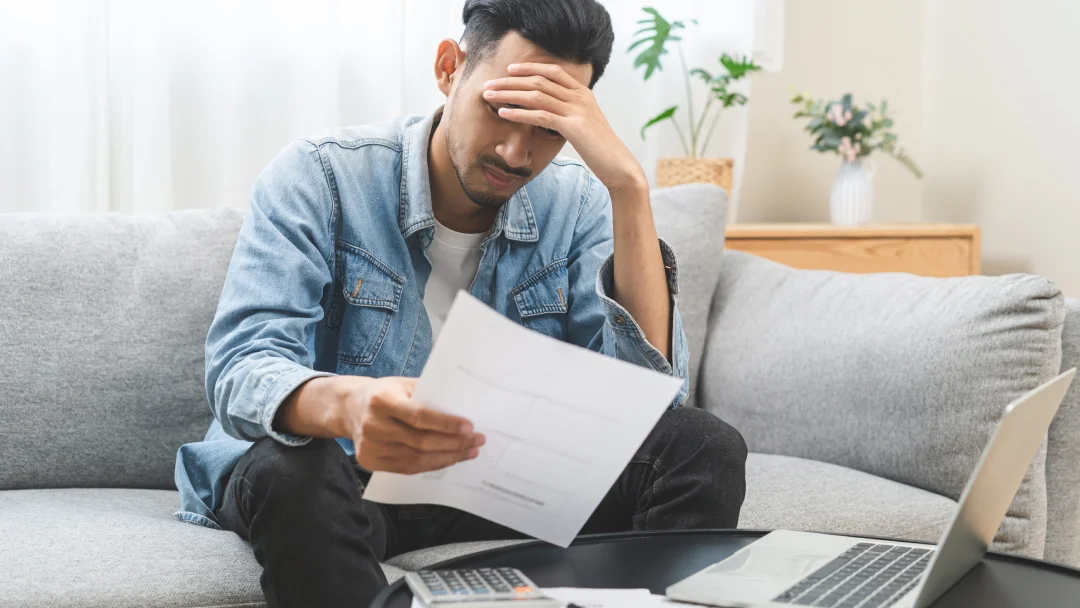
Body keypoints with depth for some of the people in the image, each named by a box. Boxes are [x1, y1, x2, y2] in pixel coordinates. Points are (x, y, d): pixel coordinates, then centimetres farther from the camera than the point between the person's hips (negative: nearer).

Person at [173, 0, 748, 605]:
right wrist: (348, 403, -49)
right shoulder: (320, 177, -12)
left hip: (498, 486, 3)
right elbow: (241, 372, -24)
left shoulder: (575, 204, -2)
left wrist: (628, 185, -23)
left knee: (702, 445, -18)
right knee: (291, 468, -38)